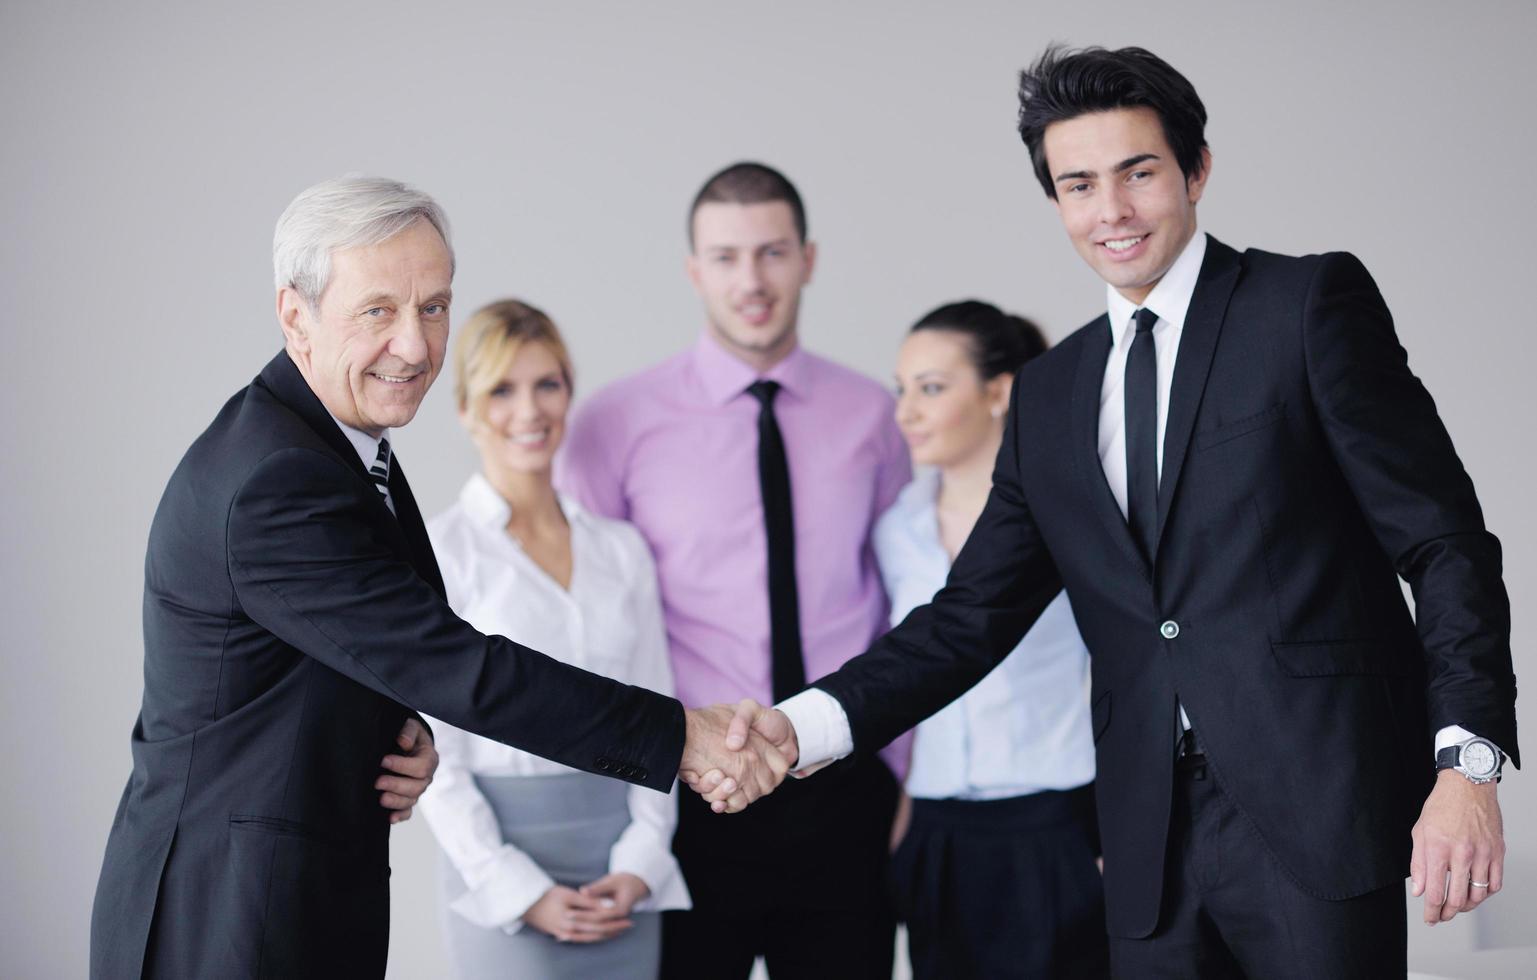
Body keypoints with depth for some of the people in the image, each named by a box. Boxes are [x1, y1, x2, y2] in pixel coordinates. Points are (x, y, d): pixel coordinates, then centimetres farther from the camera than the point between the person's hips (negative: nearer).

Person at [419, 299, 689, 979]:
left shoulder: (622, 550, 11)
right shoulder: (441, 553, -2)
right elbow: (430, 754, -5)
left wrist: (640, 865, -3)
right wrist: (522, 892, -10)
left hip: (627, 883, 4)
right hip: (502, 870, -4)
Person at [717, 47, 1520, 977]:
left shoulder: (1312, 303, 0)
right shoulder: (1049, 393, 16)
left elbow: (1445, 542, -4)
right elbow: (975, 614, 14)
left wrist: (1466, 762, -15)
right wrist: (802, 726, -2)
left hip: (1317, 807, -4)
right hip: (1154, 846, 5)